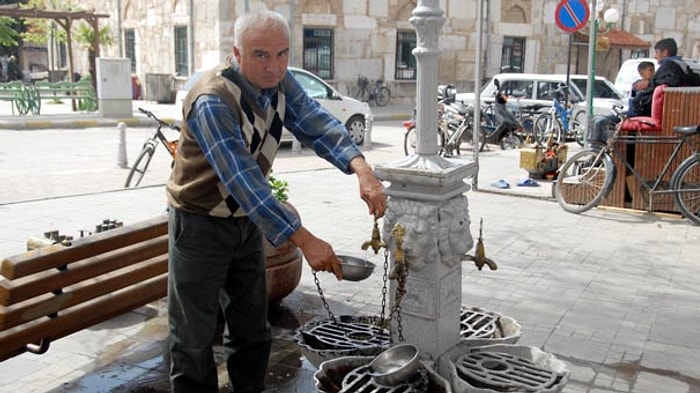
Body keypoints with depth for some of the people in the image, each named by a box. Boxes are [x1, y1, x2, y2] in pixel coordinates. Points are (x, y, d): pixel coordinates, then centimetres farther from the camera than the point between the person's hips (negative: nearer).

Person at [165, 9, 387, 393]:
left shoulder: (280, 82, -6)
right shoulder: (212, 101, -29)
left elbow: (316, 124, -17)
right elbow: (243, 180, -36)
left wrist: (361, 168, -37)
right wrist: (305, 240, -42)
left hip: (248, 219, 7)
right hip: (201, 224, -7)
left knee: (252, 325, 17)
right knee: (194, 333, 4)